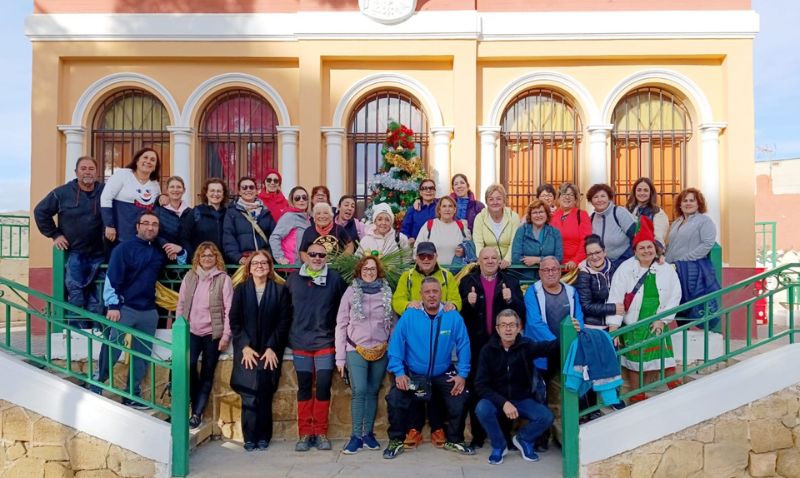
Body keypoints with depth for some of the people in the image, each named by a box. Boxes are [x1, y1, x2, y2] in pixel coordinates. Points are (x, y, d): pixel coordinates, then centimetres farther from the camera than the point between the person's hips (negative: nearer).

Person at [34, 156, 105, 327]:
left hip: (98, 254, 1)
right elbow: (40, 211, 9)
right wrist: (54, 234, 4)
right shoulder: (62, 193, 0)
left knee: (96, 295, 4)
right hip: (73, 252, -1)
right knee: (76, 294, -5)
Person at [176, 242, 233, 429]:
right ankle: (194, 401, 6)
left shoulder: (223, 279, -2)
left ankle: (197, 413, 11)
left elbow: (229, 309, -4)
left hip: (213, 333, -2)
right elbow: (181, 303, 12)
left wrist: (226, 335, -8)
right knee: (188, 365, -17)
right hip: (191, 331, 2)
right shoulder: (189, 276, 9)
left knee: (207, 373, 2)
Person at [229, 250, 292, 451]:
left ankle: (263, 437, 11)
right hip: (246, 351, 1)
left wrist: (272, 348, -8)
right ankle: (250, 438, 4)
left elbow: (284, 322, 0)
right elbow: (234, 321, 4)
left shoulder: (280, 291, 4)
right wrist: (245, 347, -7)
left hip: (269, 352, 0)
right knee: (249, 394, -6)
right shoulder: (241, 290, 7)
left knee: (264, 395, -1)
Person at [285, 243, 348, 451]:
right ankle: (305, 433, 17)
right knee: (304, 387, 7)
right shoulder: (293, 278, 5)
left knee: (323, 386, -3)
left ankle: (321, 433, 12)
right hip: (300, 342, 2)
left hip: (325, 342, -1)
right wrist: (289, 334, 10)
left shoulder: (335, 278, -1)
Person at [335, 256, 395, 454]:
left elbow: (393, 323, 9)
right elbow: (341, 325, 1)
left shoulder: (387, 292, 6)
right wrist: (340, 357, -2)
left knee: (372, 392, 8)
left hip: (381, 351, 2)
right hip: (356, 350, -2)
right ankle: (356, 436, 0)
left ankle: (368, 434, 18)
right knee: (359, 391, -9)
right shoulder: (351, 291, 1)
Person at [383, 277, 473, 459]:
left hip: (443, 374, 1)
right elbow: (395, 345, -11)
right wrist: (399, 372, -15)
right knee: (395, 399, -18)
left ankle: (454, 441, 16)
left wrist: (462, 374, -9)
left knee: (460, 399, -13)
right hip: (412, 373, -1)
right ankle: (396, 441, 7)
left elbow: (463, 346, -6)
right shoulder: (409, 316, -13)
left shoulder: (453, 317, -11)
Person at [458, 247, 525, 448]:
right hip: (477, 344, 0)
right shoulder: (467, 281, 7)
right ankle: (477, 435, 16)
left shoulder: (511, 282, 9)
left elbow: (521, 312, 2)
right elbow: (460, 313, 0)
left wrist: (510, 299, -16)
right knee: (476, 390, 5)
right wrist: (469, 303, -19)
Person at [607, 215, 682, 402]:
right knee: (634, 360, 3)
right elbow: (616, 298, -12)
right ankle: (636, 397, 17)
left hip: (656, 324, 2)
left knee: (653, 360, 2)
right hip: (633, 324, -2)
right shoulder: (626, 269, -8)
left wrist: (663, 319, -3)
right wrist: (613, 326, -17)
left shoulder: (667, 270, 2)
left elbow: (675, 296, 4)